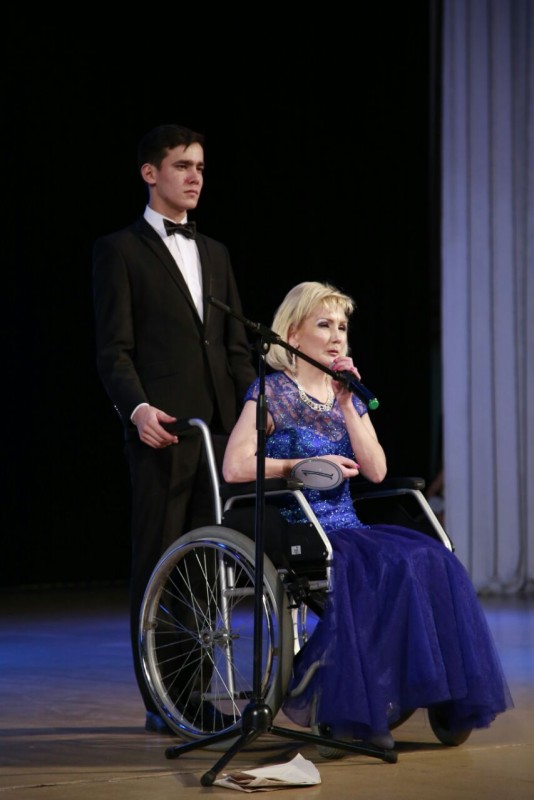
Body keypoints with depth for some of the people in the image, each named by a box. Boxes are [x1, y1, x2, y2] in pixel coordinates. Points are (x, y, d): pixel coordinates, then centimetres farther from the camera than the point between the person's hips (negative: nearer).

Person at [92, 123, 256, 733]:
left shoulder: (215, 254, 20)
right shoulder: (120, 250, 2)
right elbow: (113, 349, -5)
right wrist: (137, 407, -22)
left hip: (218, 430, 6)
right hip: (160, 431, -6)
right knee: (158, 565, -1)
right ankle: (160, 703, 3)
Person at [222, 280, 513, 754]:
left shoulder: (348, 394, 17)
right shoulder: (272, 391, -1)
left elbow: (376, 471, 4)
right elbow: (235, 467, -13)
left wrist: (347, 404, -3)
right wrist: (305, 465, -11)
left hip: (347, 528, 6)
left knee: (432, 561, -21)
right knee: (393, 568, -30)